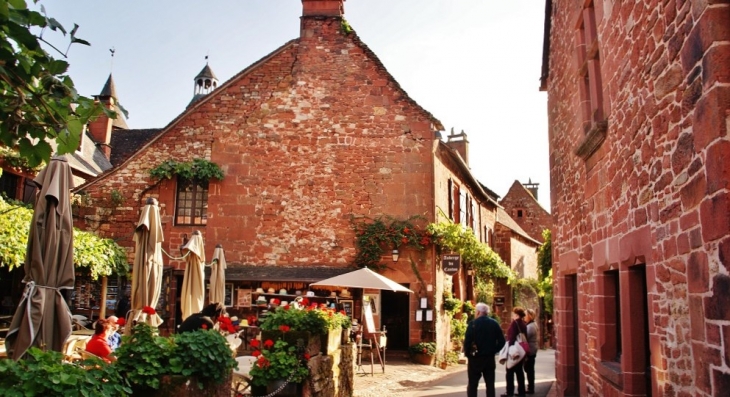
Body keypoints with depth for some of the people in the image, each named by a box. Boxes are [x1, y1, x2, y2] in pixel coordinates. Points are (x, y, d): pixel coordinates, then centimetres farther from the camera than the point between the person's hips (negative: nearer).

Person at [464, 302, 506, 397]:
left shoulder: (473, 324, -10)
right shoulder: (494, 324, 5)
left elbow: (467, 341, -17)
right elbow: (501, 341, 3)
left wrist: (467, 354, -3)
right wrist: (493, 351, 12)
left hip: (475, 358, -4)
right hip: (490, 358, 4)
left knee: (472, 384, 3)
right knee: (490, 384, 11)